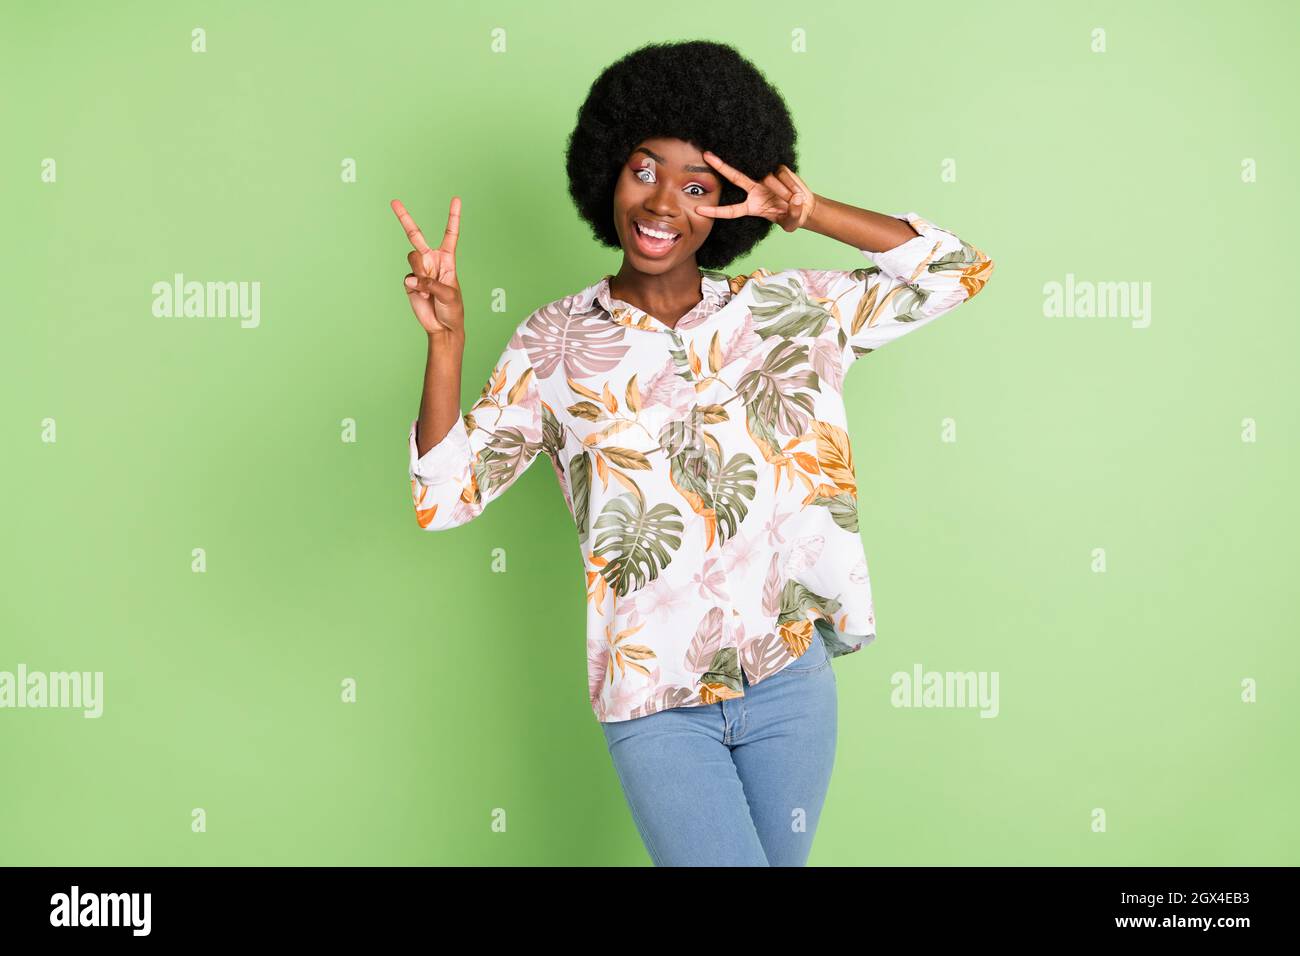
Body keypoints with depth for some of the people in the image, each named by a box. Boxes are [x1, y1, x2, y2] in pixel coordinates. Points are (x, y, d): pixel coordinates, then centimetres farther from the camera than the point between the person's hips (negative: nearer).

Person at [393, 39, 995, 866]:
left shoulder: (788, 310, 2)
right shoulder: (554, 345, -1)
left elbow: (956, 271, 2)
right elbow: (446, 496, -5)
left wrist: (806, 212, -8)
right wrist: (446, 340, -18)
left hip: (790, 678, 3)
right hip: (654, 701, -2)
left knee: (781, 858, 18)